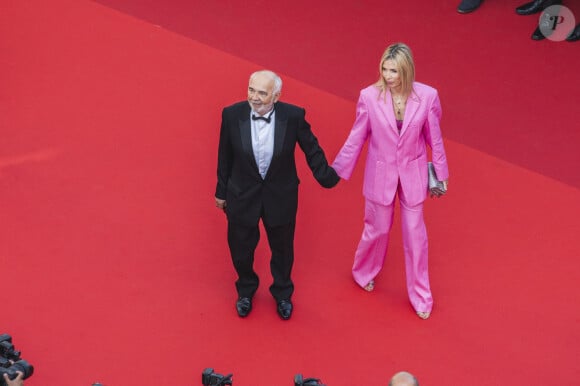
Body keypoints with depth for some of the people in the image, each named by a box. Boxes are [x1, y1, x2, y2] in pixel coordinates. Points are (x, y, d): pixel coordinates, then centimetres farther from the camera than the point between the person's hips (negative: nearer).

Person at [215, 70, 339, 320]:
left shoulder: (293, 116, -21)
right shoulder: (232, 115, -18)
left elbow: (311, 149, -4)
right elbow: (225, 157, -4)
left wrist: (327, 178, 5)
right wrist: (222, 191, 6)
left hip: (280, 196, 0)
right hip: (243, 196, 0)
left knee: (282, 249, 20)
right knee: (241, 248, 18)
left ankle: (282, 293, 49)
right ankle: (246, 290, 50)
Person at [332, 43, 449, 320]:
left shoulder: (427, 96, -16)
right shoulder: (369, 96, -17)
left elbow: (434, 137, -3)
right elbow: (356, 138, -6)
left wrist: (441, 172, 6)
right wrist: (337, 170, -1)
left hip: (412, 175, 1)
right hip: (380, 174, 0)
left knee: (415, 234, 10)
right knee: (378, 229, 17)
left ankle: (420, 296, 27)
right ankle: (363, 272, 48)